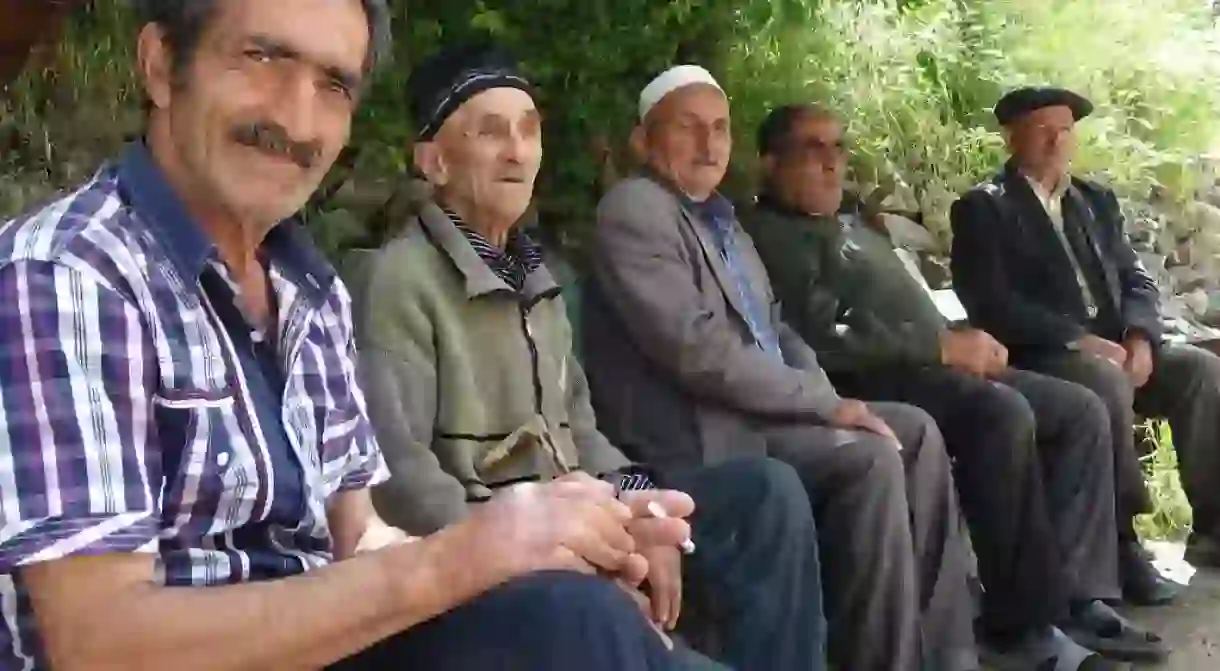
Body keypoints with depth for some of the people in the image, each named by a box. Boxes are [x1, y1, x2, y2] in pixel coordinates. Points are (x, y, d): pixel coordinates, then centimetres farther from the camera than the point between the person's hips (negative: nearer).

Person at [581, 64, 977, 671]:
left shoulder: (719, 215, 18)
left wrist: (828, 403, -1)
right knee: (870, 457, -23)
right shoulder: (633, 208, -12)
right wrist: (825, 402, -17)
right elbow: (698, 349, -22)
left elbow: (771, 327, 19)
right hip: (698, 432, -9)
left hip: (765, 411, 10)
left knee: (914, 430, 3)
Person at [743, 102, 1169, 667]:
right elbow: (827, 336, -17)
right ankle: (1024, 614, -23)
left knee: (1082, 411, -3)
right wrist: (944, 348, -14)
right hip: (873, 379, -10)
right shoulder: (770, 235, -3)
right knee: (1004, 413, -33)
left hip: (935, 365, 10)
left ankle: (1072, 592, -8)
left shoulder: (854, 227, 28)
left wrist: (967, 344, 5)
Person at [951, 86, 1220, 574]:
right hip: (1040, 357, -6)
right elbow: (991, 303, -13)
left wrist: (1139, 337, -7)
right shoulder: (983, 208, -1)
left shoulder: (1097, 200, 20)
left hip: (1115, 347, 6)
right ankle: (1122, 541, -27)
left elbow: (1135, 279, 15)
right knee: (1107, 382, -34)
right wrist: (1078, 339, -20)